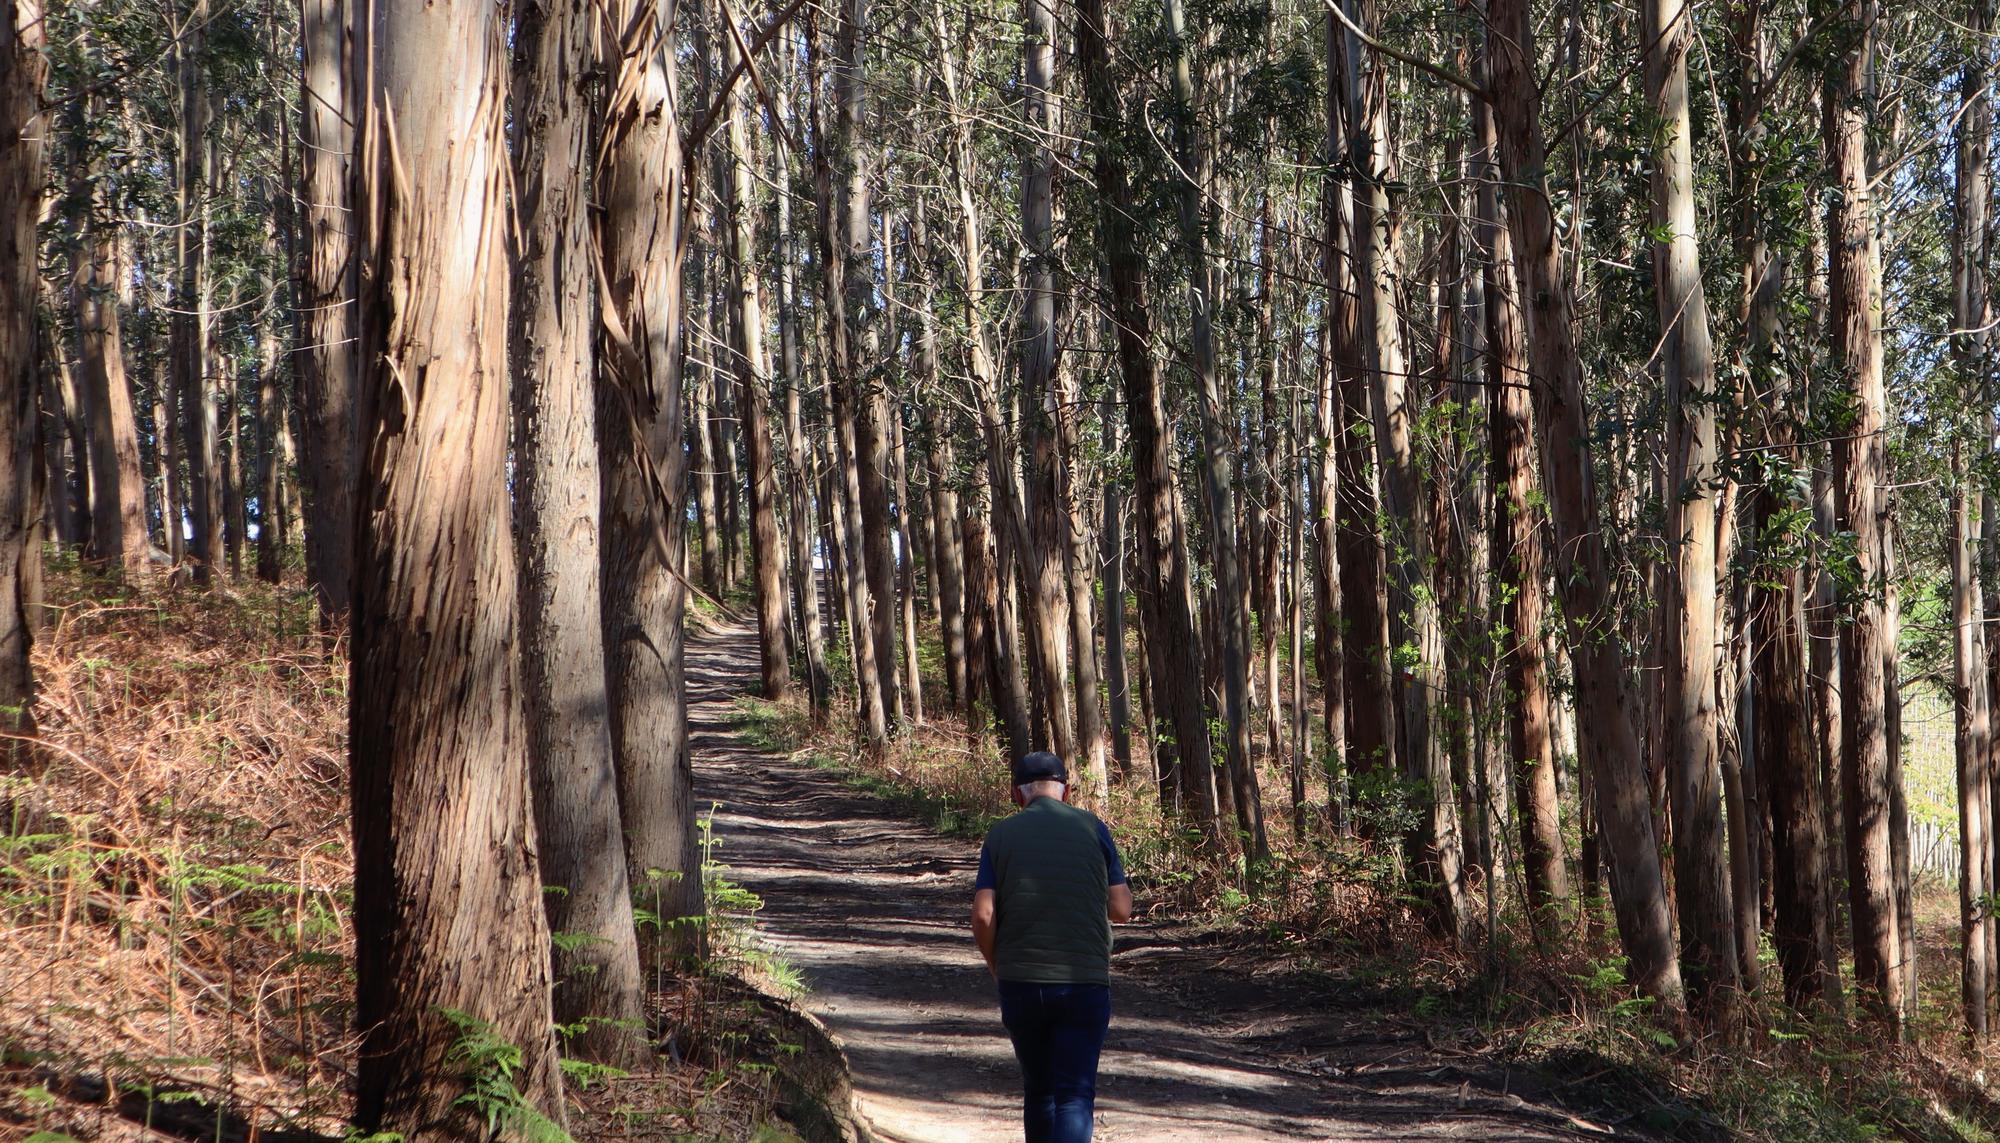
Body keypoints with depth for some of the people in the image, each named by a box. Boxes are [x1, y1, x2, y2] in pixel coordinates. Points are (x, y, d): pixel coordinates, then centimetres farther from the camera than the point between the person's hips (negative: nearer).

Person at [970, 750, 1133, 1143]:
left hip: (1020, 982, 2)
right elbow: (1121, 909, 2)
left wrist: (997, 967, 12)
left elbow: (983, 916, -4)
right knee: (1075, 1095, -2)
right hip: (1084, 982, -2)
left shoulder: (1001, 835, 2)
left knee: (1038, 1091, 18)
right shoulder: (1092, 828, 1)